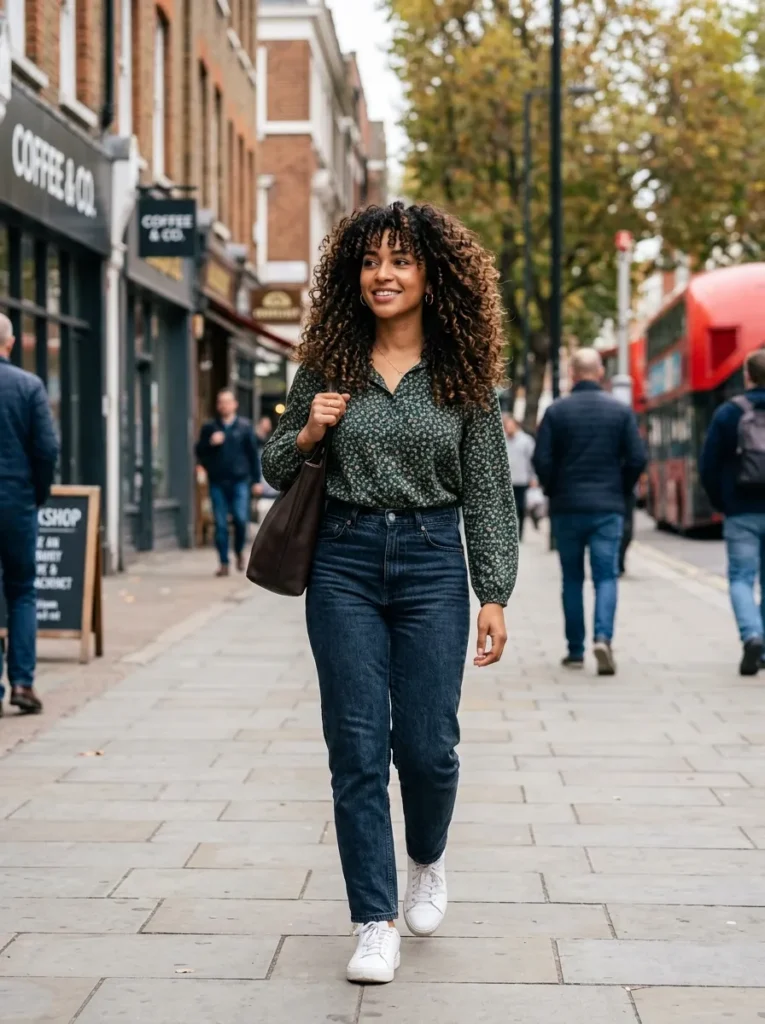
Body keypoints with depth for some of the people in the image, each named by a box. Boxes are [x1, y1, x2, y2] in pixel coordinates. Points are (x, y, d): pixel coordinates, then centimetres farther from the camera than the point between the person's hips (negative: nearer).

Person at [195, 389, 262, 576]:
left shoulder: (244, 426, 7)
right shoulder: (209, 428, 10)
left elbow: (253, 454, 6)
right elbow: (199, 452, 9)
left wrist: (256, 480, 2)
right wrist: (210, 443, -12)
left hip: (240, 480, -1)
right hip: (217, 482, 1)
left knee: (241, 519, -10)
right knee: (220, 524, 0)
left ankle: (239, 552, 17)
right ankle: (224, 563, 6)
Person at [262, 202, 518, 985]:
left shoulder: (462, 373, 1)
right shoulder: (327, 365, 3)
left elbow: (487, 493, 2)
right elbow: (275, 472, 12)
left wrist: (494, 596, -2)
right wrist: (307, 432, -9)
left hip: (431, 562, -1)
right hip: (344, 564, 1)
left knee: (426, 743, 0)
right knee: (358, 748, 0)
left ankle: (427, 862, 33)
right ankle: (374, 925, 9)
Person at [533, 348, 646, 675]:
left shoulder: (557, 410, -2)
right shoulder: (621, 410, 1)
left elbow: (542, 460, -6)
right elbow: (637, 459, -3)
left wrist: (554, 492, 10)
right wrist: (621, 492, 11)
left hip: (567, 508, 0)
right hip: (608, 509, 0)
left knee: (572, 579, 11)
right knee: (606, 576, 1)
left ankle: (576, 651, 14)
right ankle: (603, 637, -21)